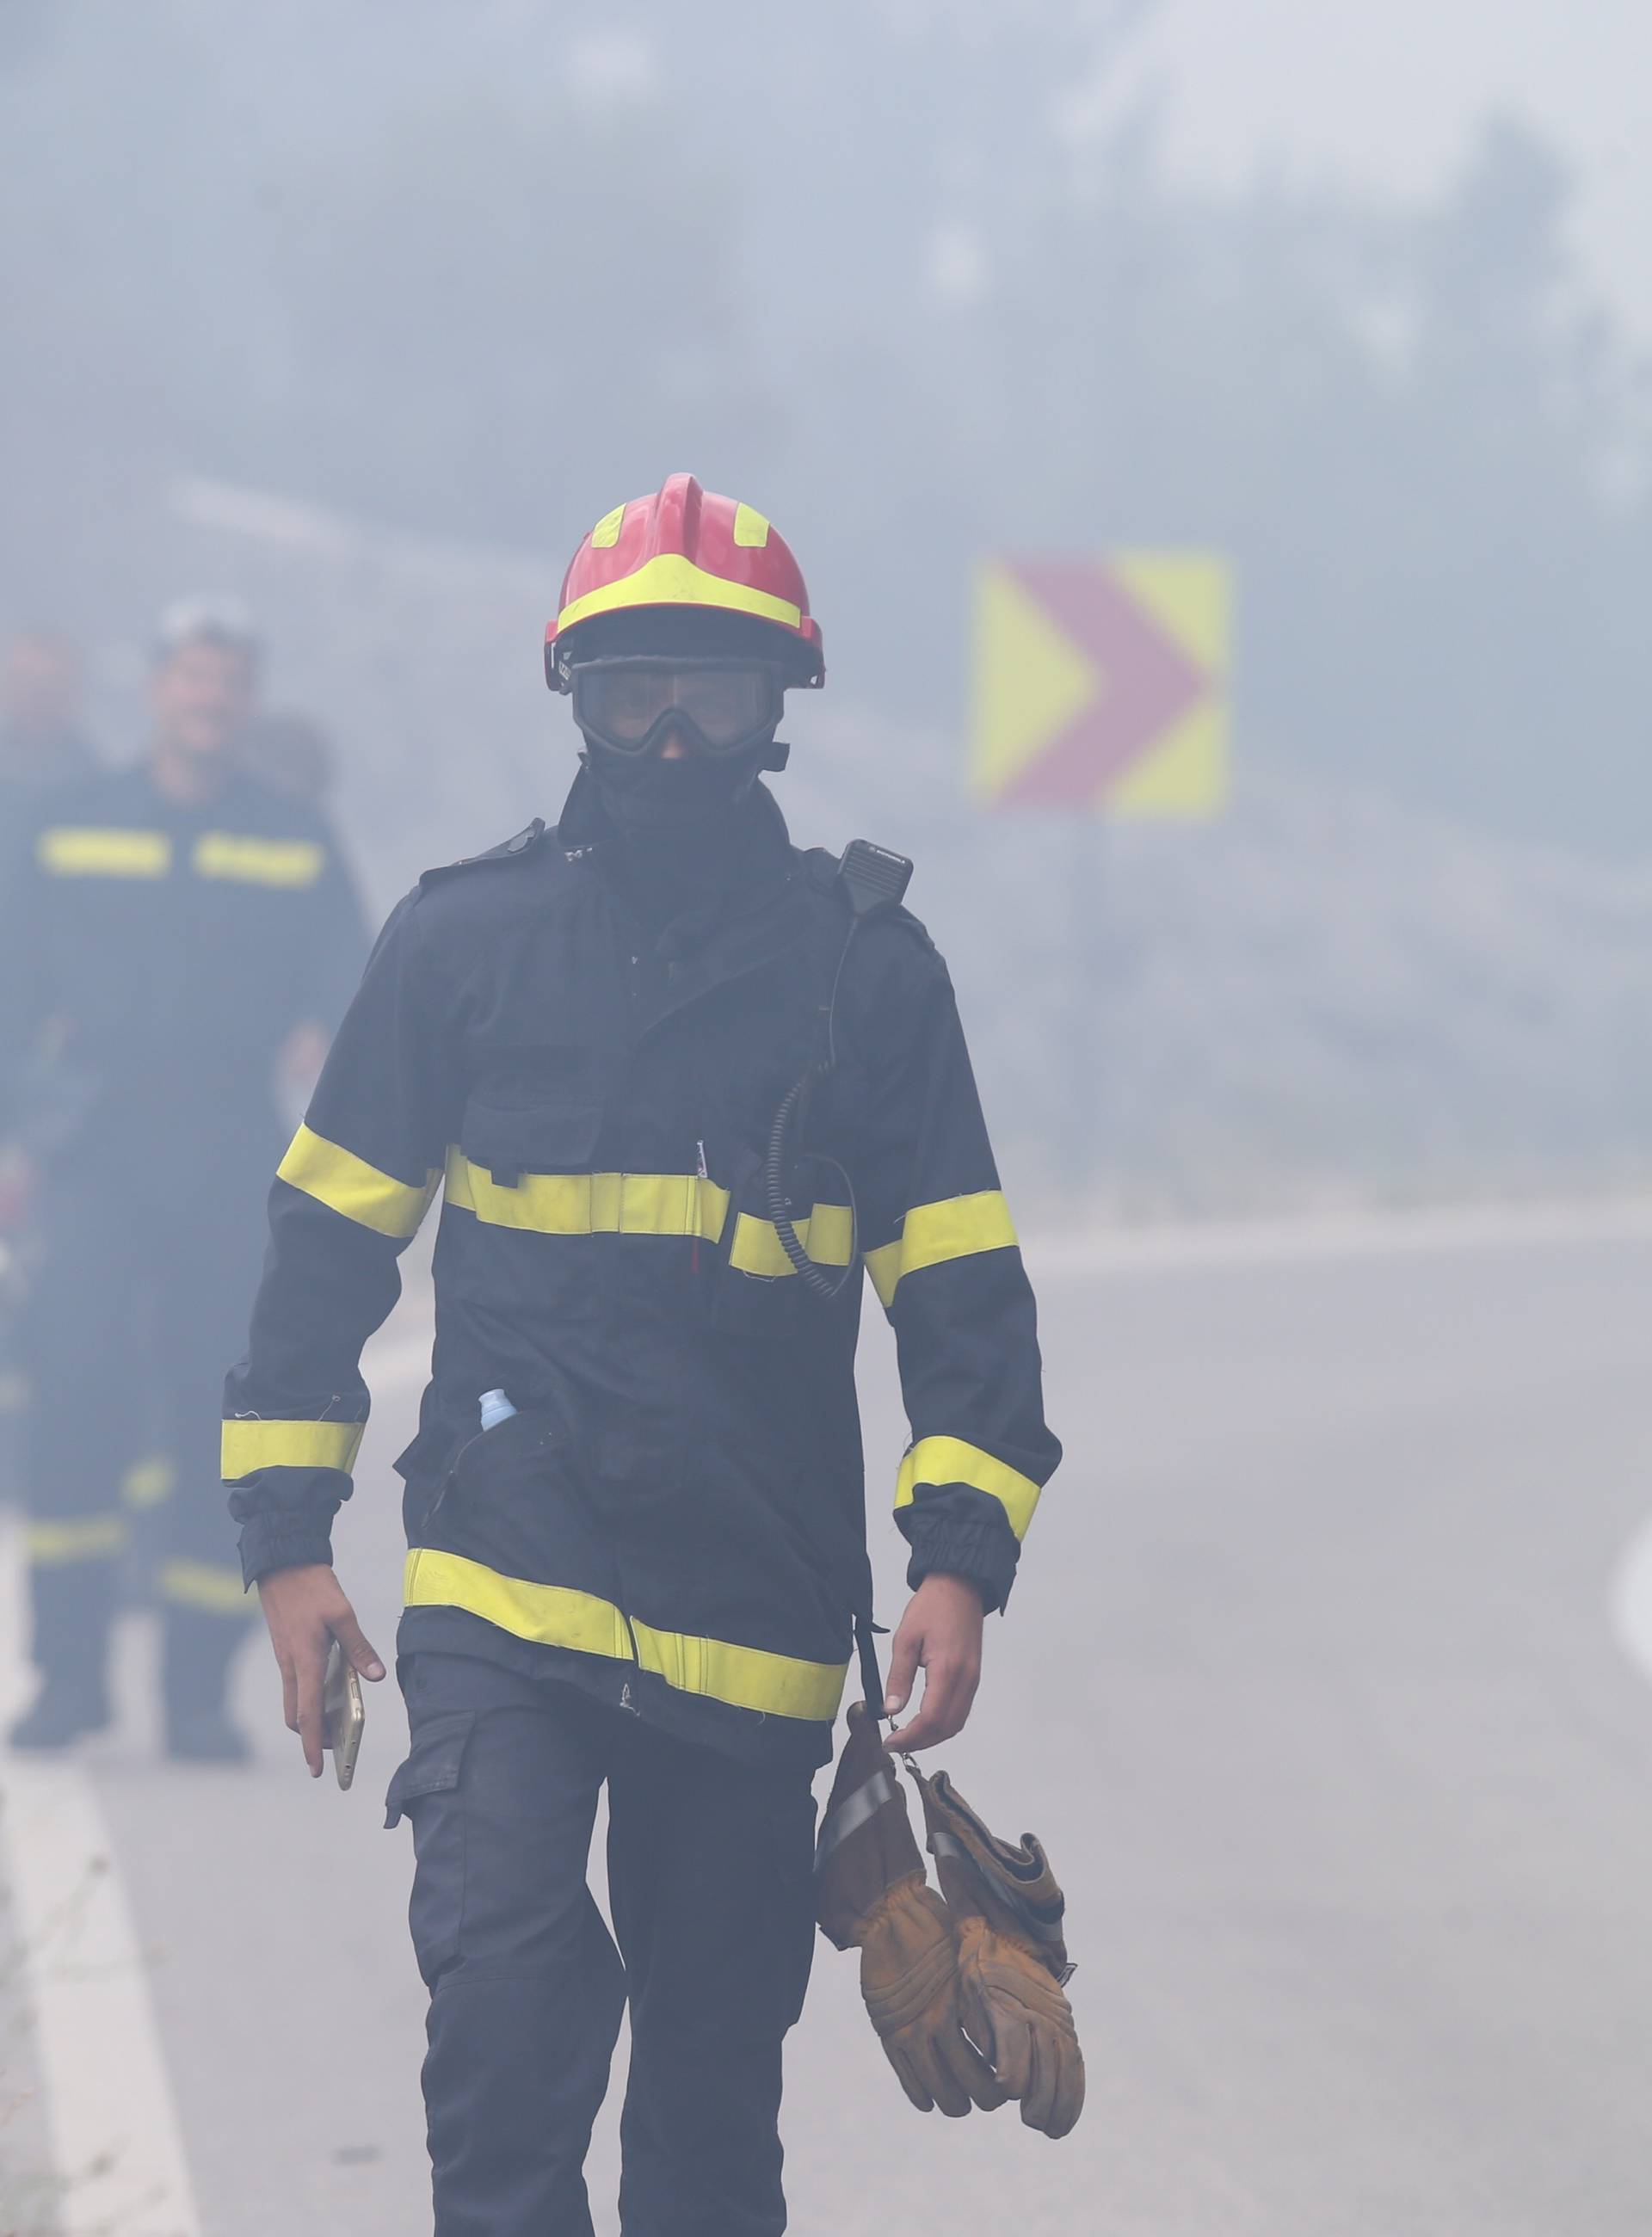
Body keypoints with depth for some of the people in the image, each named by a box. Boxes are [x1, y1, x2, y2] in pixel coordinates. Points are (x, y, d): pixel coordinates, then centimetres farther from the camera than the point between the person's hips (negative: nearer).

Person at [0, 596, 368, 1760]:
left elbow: (349, 970, 4)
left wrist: (325, 1029, -19)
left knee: (221, 1417, -1)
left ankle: (199, 1686, 6)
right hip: (97, 1151, -1)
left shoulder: (297, 844, 11)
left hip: (233, 1161, 1)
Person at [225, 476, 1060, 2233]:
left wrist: (960, 1560, -5)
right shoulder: (463, 939, 4)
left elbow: (961, 1291, 6)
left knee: (715, 2087, 9)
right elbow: (330, 1237, 9)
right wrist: (286, 1535, 3)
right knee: (509, 2008, -17)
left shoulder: (865, 968, 6)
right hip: (503, 1594, -1)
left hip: (759, 1613, 1)